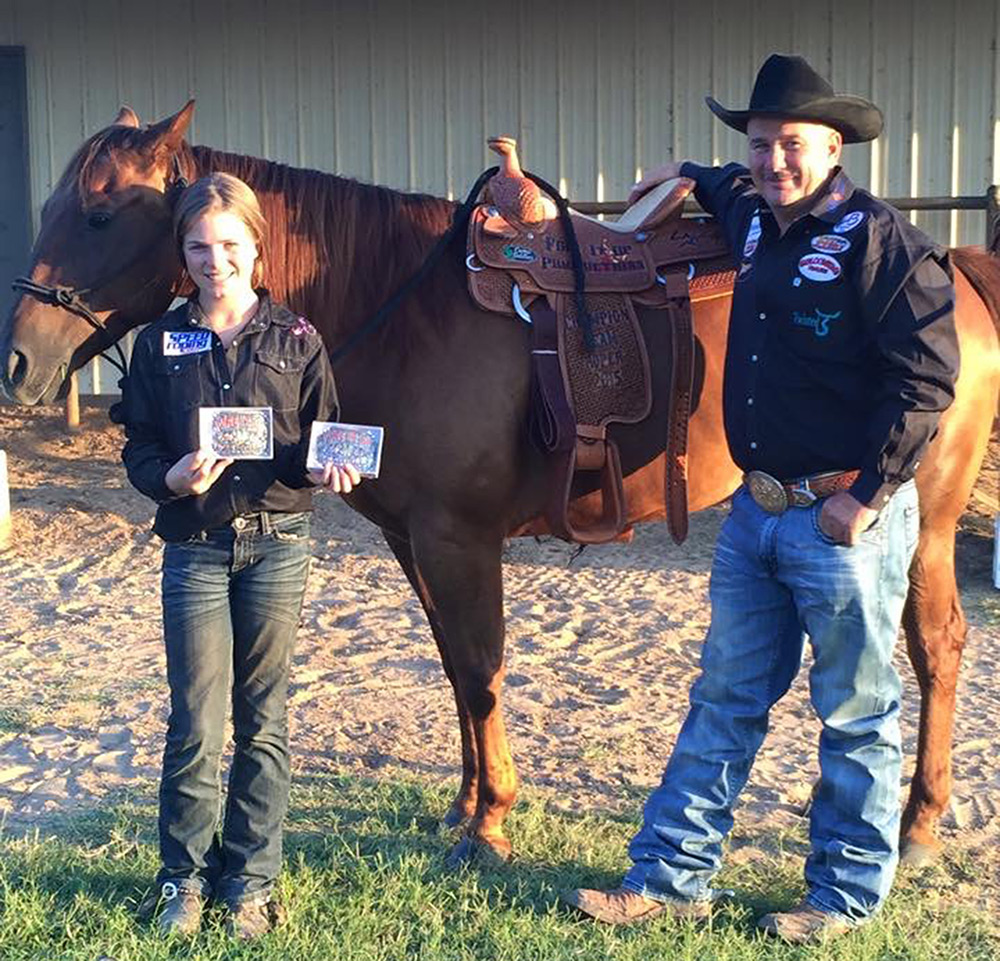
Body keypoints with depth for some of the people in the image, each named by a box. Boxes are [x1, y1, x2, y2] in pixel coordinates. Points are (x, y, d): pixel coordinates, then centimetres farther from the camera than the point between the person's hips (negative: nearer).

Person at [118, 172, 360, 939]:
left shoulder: (295, 340, 2)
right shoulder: (161, 343, 3)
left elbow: (325, 438, 5)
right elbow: (137, 445, 4)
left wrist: (330, 468, -17)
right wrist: (171, 476, -17)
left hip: (277, 542, 0)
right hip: (194, 544, 0)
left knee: (264, 722, 8)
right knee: (196, 725, 1)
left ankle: (251, 879, 22)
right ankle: (184, 875, 21)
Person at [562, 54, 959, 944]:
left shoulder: (878, 239, -14)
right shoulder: (753, 221, 10)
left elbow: (927, 379, -19)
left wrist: (865, 496, -20)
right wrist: (694, 178, 28)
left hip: (846, 516, -8)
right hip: (757, 508, 8)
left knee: (856, 713, 8)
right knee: (724, 699, 13)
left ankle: (847, 895, 23)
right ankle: (672, 877, 22)